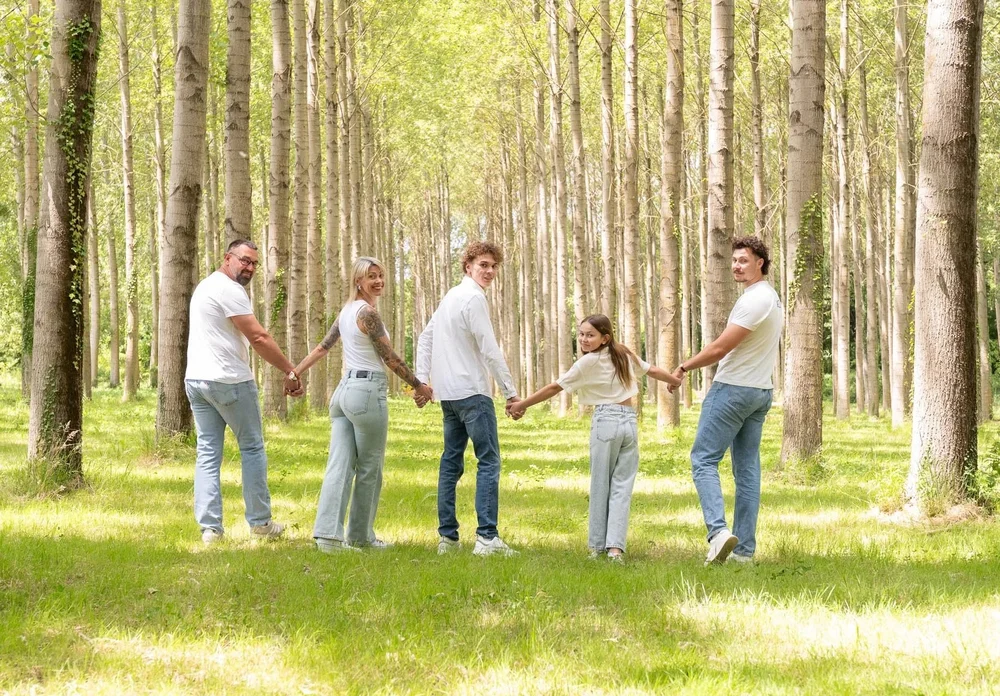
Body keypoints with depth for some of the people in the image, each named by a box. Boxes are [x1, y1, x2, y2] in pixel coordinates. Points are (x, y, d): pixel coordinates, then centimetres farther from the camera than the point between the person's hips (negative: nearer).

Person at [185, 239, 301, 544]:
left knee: (207, 453, 6)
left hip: (196, 380, 9)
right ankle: (259, 521, 10)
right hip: (229, 381, -9)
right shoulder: (229, 290, -13)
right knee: (252, 448, 5)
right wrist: (290, 372, -12)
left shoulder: (205, 286, 18)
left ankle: (210, 527, 2)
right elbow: (259, 338, -17)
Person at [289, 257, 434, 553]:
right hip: (367, 390, -8)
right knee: (369, 468, 4)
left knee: (339, 465, 0)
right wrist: (418, 386, -2)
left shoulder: (347, 310, 14)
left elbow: (323, 347, 16)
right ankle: (360, 535, 11)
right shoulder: (368, 313, -11)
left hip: (344, 389, 8)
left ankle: (327, 533, -9)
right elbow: (390, 358, -9)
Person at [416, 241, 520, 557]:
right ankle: (486, 537, -17)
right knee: (489, 461, -10)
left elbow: (425, 338, 21)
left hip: (448, 394, 10)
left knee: (451, 461, 11)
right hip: (472, 391, -9)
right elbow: (490, 350, -15)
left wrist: (421, 380, 16)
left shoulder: (451, 296, 18)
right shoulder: (474, 298, -12)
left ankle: (447, 536, 11)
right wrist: (511, 391, -12)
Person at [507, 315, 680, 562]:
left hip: (605, 421, -5)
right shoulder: (625, 355, 11)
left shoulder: (588, 362, -4)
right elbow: (653, 370, 24)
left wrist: (521, 405, 4)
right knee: (622, 487, 1)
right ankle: (615, 546, -10)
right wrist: (677, 380, 43)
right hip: (630, 422, 5)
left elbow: (554, 388, -2)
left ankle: (597, 546, 10)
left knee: (600, 486, 6)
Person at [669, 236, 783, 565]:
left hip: (733, 389, -9)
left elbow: (720, 348, -18)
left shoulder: (754, 301, -17)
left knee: (703, 458, -5)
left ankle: (718, 529, -21)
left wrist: (684, 367, -6)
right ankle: (745, 549, 8)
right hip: (761, 390, 9)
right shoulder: (773, 298, 15)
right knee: (747, 468, 9)